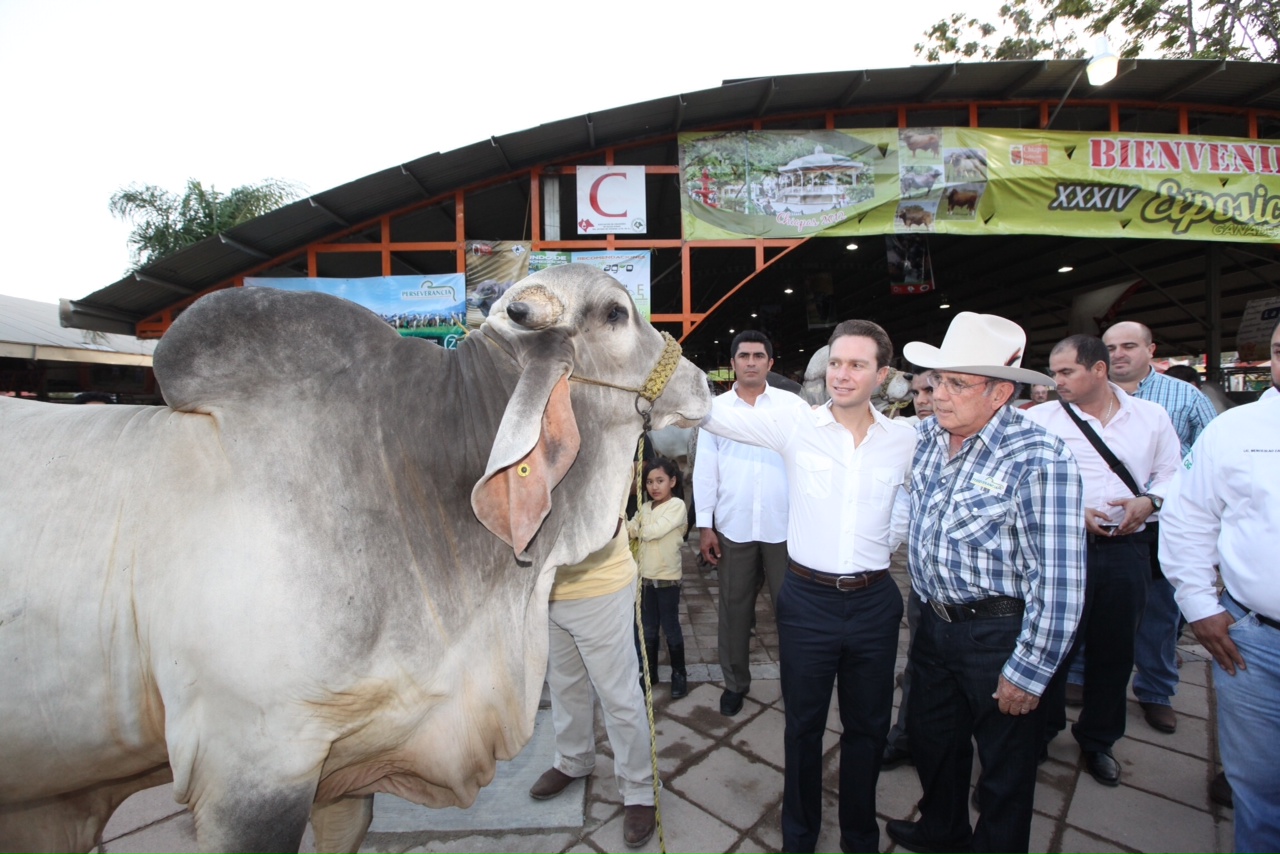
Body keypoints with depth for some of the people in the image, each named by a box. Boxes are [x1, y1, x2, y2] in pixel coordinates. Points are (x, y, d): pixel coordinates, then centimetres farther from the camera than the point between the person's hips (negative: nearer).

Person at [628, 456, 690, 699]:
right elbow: (628, 530, 0)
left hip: (667, 578, -6)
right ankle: (649, 672, 31)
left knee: (671, 628, 6)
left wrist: (638, 530, -5)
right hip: (645, 576, 6)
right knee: (647, 629, 16)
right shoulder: (645, 508, 8)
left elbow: (654, 531, -21)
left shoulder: (677, 505, -12)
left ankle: (679, 675, 22)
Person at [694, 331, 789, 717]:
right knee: (734, 608, 13)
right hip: (733, 527, 1)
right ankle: (735, 682, 32)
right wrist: (705, 526, 2)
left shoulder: (791, 405, 1)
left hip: (784, 525, -1)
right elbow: (705, 469, 4)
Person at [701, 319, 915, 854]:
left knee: (867, 726, 20)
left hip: (874, 602, 2)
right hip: (807, 599, -2)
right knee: (804, 725, 16)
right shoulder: (796, 422, -9)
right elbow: (713, 412, -16)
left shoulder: (904, 439, -1)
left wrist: (889, 541, 8)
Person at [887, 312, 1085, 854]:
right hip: (934, 621, 7)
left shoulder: (1038, 459, -22)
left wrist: (1029, 672, -17)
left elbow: (1059, 579, -21)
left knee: (1005, 766, 16)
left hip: (999, 633, -6)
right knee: (931, 737, 26)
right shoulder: (926, 436, -3)